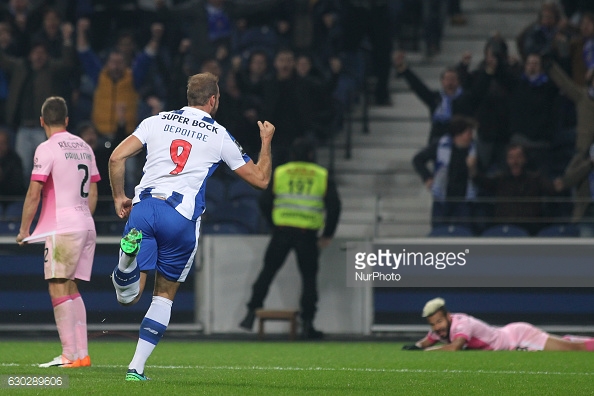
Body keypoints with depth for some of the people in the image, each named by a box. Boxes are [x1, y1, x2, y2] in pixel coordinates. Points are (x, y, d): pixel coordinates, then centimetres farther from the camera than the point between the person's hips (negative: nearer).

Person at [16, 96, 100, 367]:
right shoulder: (84, 147, 14)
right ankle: (82, 353, 7)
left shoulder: (47, 149, -8)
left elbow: (33, 194, -10)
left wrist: (24, 230, -3)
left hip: (61, 228, -7)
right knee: (71, 289, 12)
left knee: (58, 288, -7)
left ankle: (70, 354, -13)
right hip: (86, 227, 7)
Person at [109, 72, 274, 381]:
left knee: (129, 296, -1)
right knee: (165, 294, 15)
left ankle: (130, 255, -35)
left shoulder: (157, 121, 14)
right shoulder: (220, 136, 10)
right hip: (182, 216, -1)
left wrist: (119, 198, 18)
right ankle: (136, 367, 8)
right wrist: (266, 142, 33)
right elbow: (260, 179, 17)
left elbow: (117, 157, 5)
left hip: (143, 206, 1)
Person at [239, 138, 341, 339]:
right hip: (307, 235, -1)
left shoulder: (280, 173, 7)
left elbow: (265, 202, 5)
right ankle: (307, 324, 5)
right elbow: (334, 205, -3)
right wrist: (328, 234, 6)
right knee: (309, 277, 8)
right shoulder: (322, 176, 4)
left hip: (282, 232, 1)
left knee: (268, 272, 11)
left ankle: (252, 314, 4)